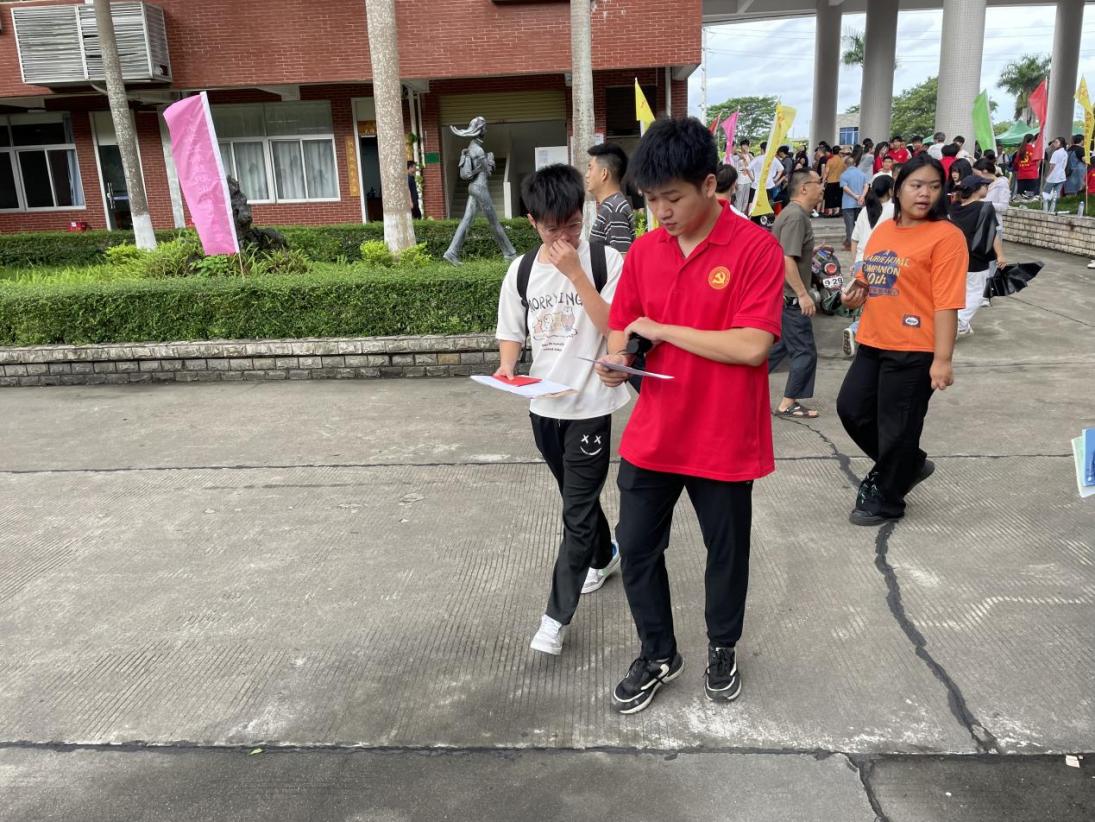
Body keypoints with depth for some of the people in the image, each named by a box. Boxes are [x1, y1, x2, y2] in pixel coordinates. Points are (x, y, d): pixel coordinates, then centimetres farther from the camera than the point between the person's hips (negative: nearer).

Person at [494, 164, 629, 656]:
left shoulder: (605, 260, -10)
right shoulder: (522, 270, 2)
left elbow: (615, 328, -18)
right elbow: (512, 332, 10)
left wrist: (575, 272, -23)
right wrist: (507, 366, -11)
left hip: (591, 405, -5)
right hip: (543, 404, 5)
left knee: (577, 512, -2)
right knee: (578, 498, 22)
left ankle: (556, 616, 7)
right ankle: (604, 556, 48)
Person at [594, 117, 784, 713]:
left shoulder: (756, 248, -14)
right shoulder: (644, 250, 1)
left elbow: (753, 346, -22)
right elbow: (622, 327, 7)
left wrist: (663, 329, -19)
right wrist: (617, 359, -17)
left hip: (725, 439, -4)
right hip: (652, 434, 4)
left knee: (726, 551, 16)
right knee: (636, 548, 11)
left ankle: (723, 648, 42)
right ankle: (658, 655, 34)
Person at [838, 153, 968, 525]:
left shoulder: (946, 236, -12)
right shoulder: (882, 230, 10)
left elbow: (946, 304, -17)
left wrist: (942, 359, -20)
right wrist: (856, 294, -1)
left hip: (914, 351, -7)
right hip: (872, 342, 7)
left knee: (896, 427, 4)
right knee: (851, 409, 12)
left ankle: (885, 500, 26)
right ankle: (908, 464, 35)